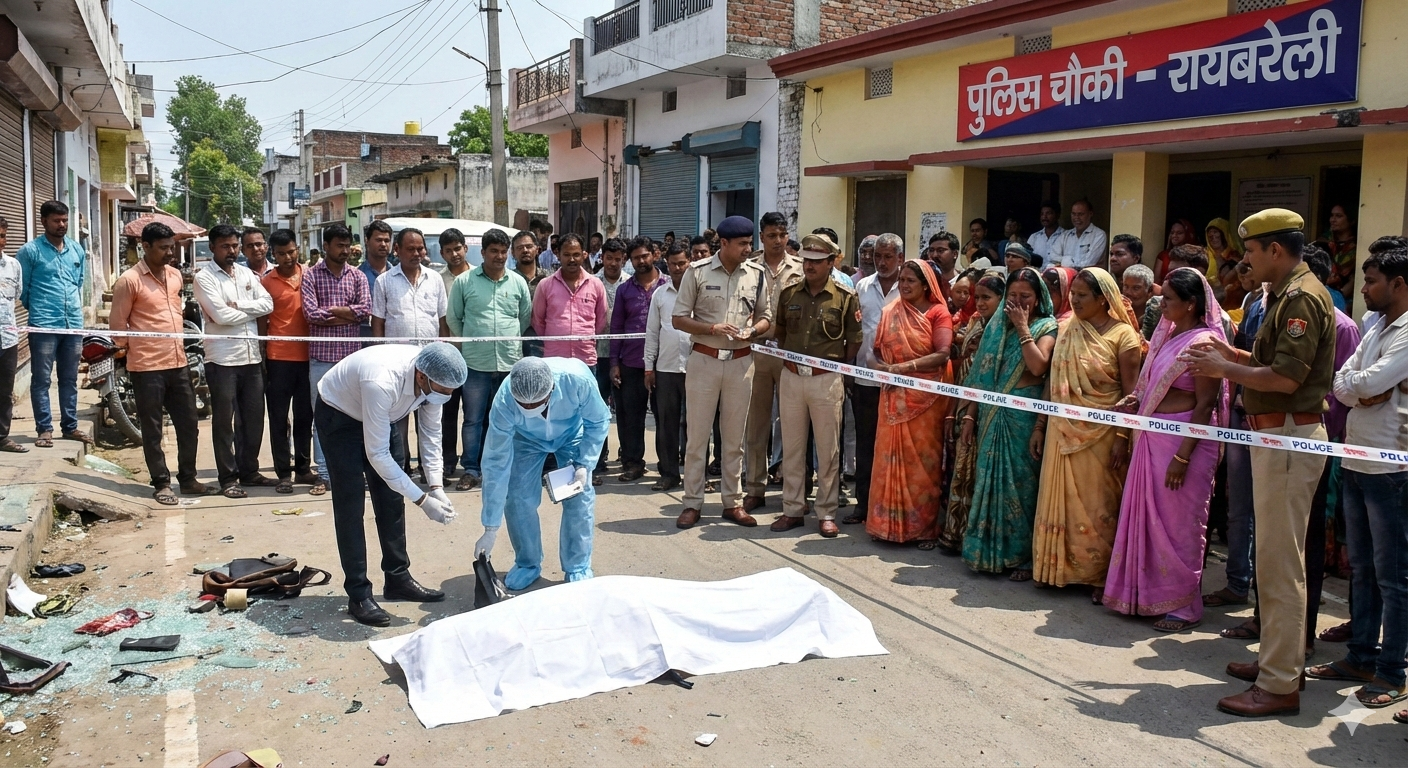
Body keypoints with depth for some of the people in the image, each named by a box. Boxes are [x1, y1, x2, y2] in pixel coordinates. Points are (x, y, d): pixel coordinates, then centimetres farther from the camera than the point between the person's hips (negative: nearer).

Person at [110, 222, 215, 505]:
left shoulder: (176, 275, 10)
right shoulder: (129, 280, -10)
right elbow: (117, 323, -6)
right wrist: (131, 349, 3)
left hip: (178, 363, 6)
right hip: (147, 367, -6)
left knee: (189, 424, 11)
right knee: (152, 429, 4)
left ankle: (188, 479, 24)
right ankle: (161, 483, 14)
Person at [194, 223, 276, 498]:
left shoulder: (246, 273, 13)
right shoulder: (204, 277, -5)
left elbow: (267, 303, 3)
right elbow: (220, 315, -16)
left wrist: (238, 306, -11)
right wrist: (252, 312, -3)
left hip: (252, 356, 6)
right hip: (223, 359, -6)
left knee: (253, 418, 11)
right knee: (224, 421, 2)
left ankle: (249, 471, 23)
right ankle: (228, 478, 9)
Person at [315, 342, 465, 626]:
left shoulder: (433, 379, -24)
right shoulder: (382, 383, -44)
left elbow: (431, 432, -9)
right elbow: (377, 454, -36)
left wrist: (436, 487, -17)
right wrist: (422, 499, -33)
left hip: (380, 414, 7)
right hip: (338, 414, -6)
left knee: (391, 498, 7)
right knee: (350, 504, -9)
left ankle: (398, 579, 18)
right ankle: (358, 595, -3)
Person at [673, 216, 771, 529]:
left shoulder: (757, 274, 2)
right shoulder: (698, 272, -4)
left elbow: (765, 317, 11)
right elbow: (679, 319, -2)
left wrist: (752, 331, -11)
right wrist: (713, 329, -17)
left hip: (740, 362, 2)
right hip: (704, 359, -2)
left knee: (734, 436, 9)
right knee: (697, 434, 3)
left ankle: (733, 502, 19)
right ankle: (692, 503, 11)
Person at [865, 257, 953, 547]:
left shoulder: (938, 313, -3)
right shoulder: (890, 313, 12)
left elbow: (942, 354, -13)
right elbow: (878, 350, 13)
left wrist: (906, 367, -19)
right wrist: (882, 367, -9)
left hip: (926, 396, -4)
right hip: (894, 395, 4)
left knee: (923, 459, 1)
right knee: (890, 456, 4)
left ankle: (925, 526, 10)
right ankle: (889, 522, 13)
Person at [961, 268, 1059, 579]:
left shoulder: (1047, 327, -2)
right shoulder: (997, 326, 10)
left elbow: (1038, 366, -21)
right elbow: (982, 374, 8)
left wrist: (1022, 328, -14)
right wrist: (970, 415, 4)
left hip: (1025, 415, -4)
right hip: (992, 413, 4)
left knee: (1020, 481, 0)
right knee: (991, 478, 8)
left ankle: (1022, 554, 9)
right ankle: (989, 549, 18)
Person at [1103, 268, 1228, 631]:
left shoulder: (1203, 342, -13)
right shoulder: (1167, 333, 11)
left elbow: (1204, 405, -16)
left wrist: (1182, 456, -20)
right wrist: (1135, 401, -1)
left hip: (1184, 440, -8)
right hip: (1153, 437, 8)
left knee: (1178, 521, 1)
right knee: (1148, 515, 13)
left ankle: (1183, 604, 13)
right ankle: (1150, 591, 26)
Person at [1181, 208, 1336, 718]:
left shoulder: (1302, 298, -16)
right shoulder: (1285, 295, 16)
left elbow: (1286, 378, -23)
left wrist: (1224, 369, -12)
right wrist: (1231, 353, 9)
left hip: (1289, 437, -11)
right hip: (1275, 435, 11)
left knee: (1280, 561, -6)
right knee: (1275, 556, 17)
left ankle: (1280, 685, 0)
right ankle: (1277, 658, 28)